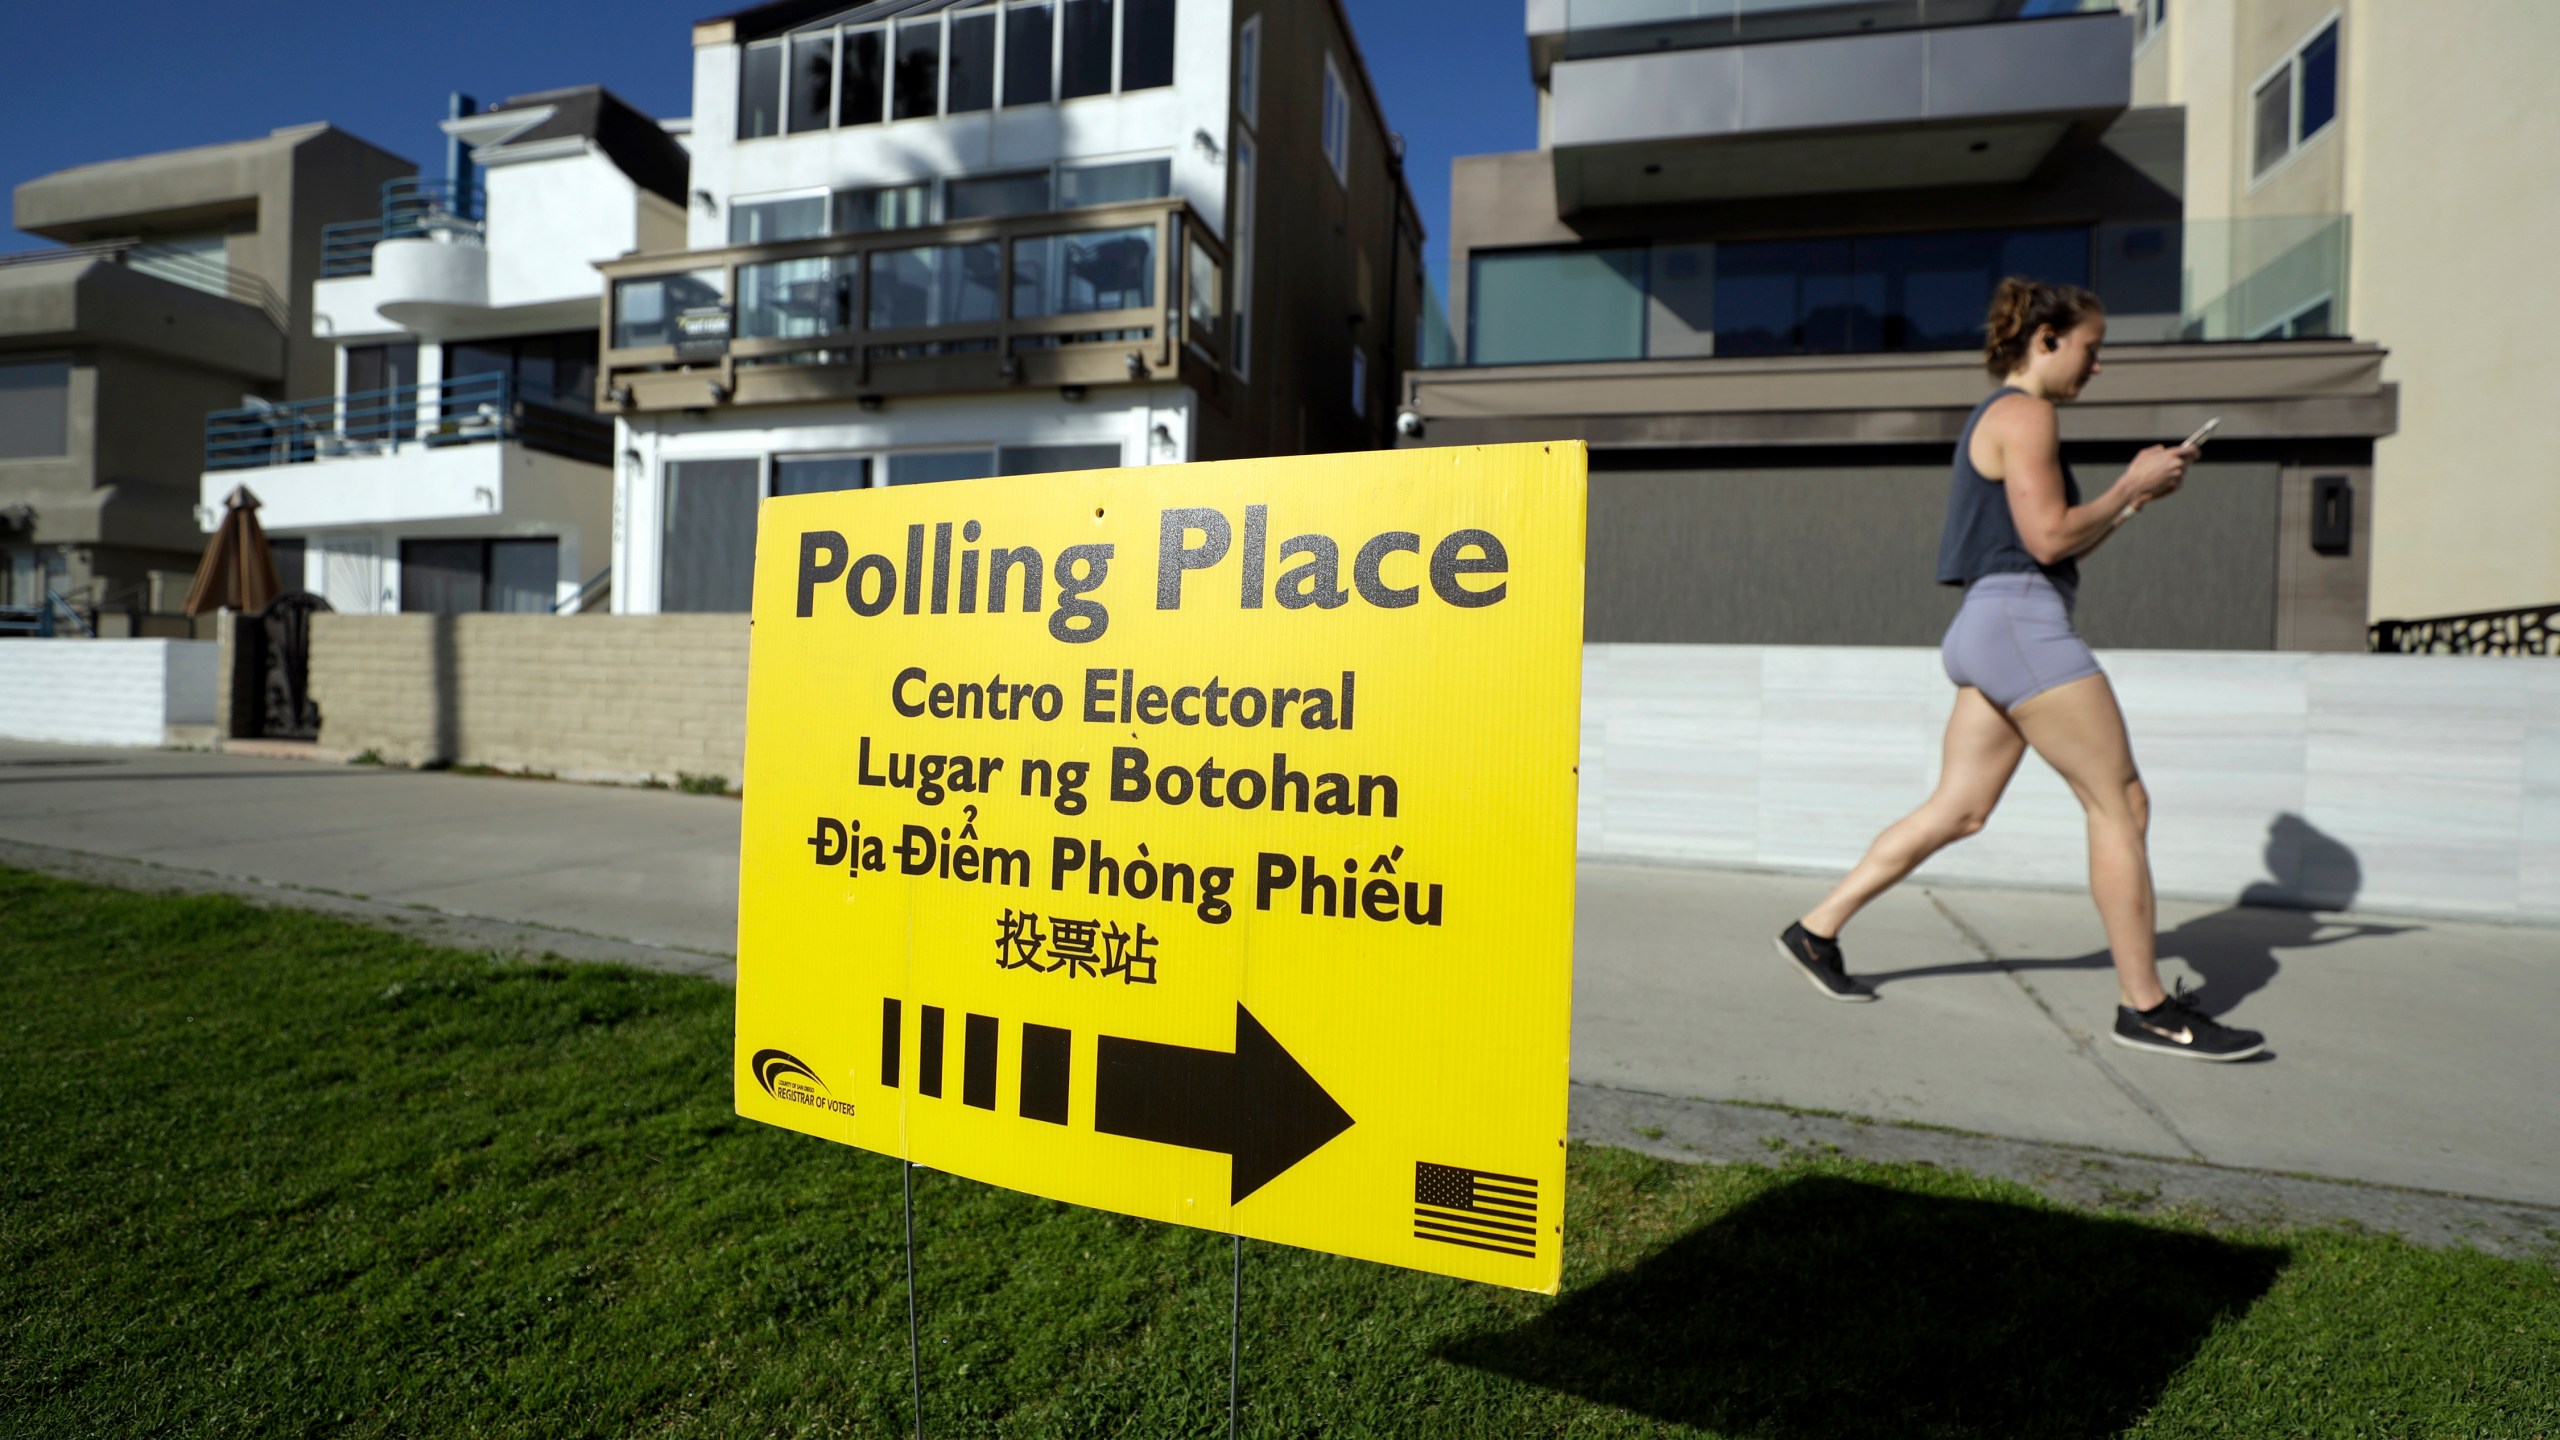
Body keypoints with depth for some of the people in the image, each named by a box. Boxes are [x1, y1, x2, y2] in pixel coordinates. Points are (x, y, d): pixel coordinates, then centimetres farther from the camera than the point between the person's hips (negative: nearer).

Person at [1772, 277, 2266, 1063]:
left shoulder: (1998, 420, 25)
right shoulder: (2024, 415, -6)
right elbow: (2049, 538, -15)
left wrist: (2134, 491, 18)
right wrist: (2132, 486, -1)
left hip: (1993, 629, 10)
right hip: (2021, 622, -10)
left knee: (1958, 811, 9)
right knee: (2121, 805, -4)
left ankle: (1815, 930, 10)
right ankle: (2146, 1006, 4)